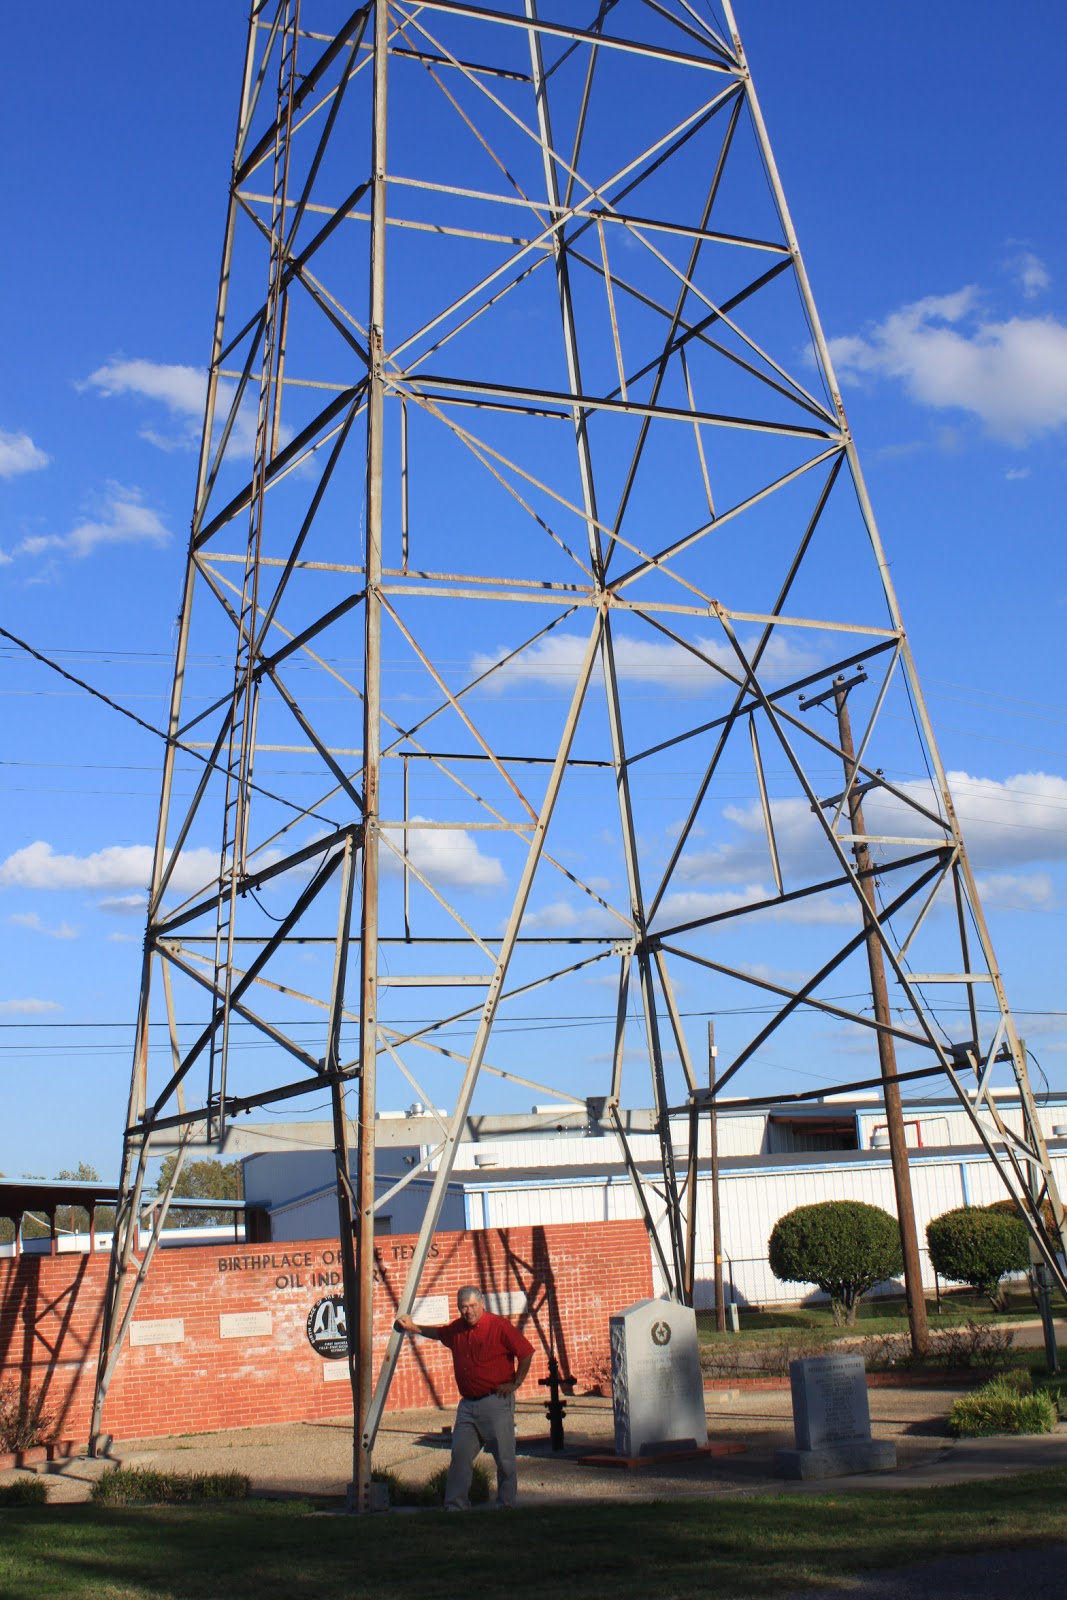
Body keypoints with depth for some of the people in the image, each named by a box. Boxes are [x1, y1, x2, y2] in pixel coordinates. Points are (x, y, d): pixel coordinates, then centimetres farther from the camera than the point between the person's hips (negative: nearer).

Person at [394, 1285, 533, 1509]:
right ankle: (454, 1506, 13)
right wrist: (413, 1327, 30)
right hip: (467, 1404, 6)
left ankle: (506, 1506, 12)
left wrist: (515, 1383, -9)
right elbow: (439, 1334, 33)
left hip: (496, 1401, -6)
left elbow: (526, 1353, -10)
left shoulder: (499, 1326, -11)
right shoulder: (456, 1329, 9)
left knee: (504, 1457, 0)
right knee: (460, 1455, 5)